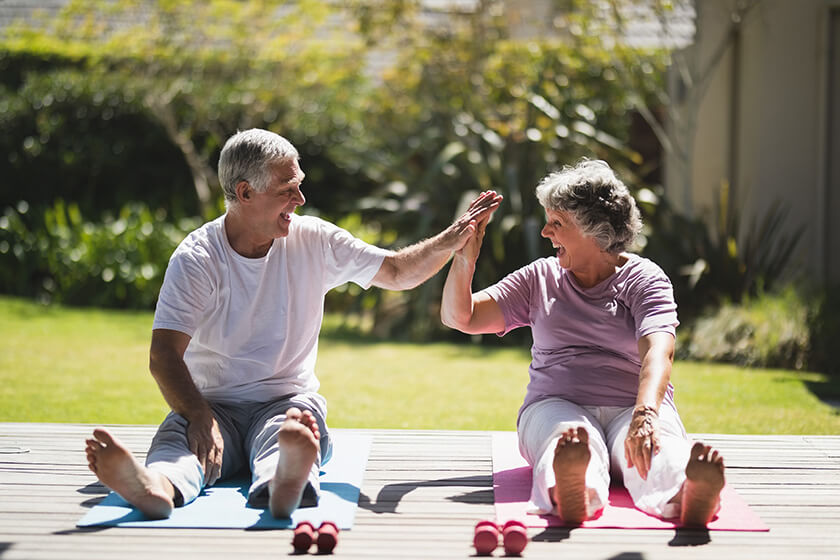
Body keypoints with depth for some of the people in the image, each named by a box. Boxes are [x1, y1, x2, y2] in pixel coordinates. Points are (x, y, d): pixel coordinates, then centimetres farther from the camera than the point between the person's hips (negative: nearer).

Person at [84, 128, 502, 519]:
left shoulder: (314, 241, 5)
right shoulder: (196, 259, -6)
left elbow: (397, 274, 12)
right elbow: (164, 356, -14)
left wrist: (450, 241, -8)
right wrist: (200, 417, -32)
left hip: (287, 402, 1)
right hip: (214, 403, -1)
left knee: (289, 430, -36)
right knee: (178, 432, -36)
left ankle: (285, 483, -72)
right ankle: (158, 487, -70)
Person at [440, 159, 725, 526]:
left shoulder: (644, 279, 6)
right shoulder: (540, 278, 19)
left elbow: (658, 351, -15)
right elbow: (457, 317, 16)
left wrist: (645, 414, -36)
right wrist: (465, 258, -4)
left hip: (633, 408, -1)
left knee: (662, 456, -40)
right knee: (572, 442, -40)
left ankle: (692, 496, -75)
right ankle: (572, 494, -76)